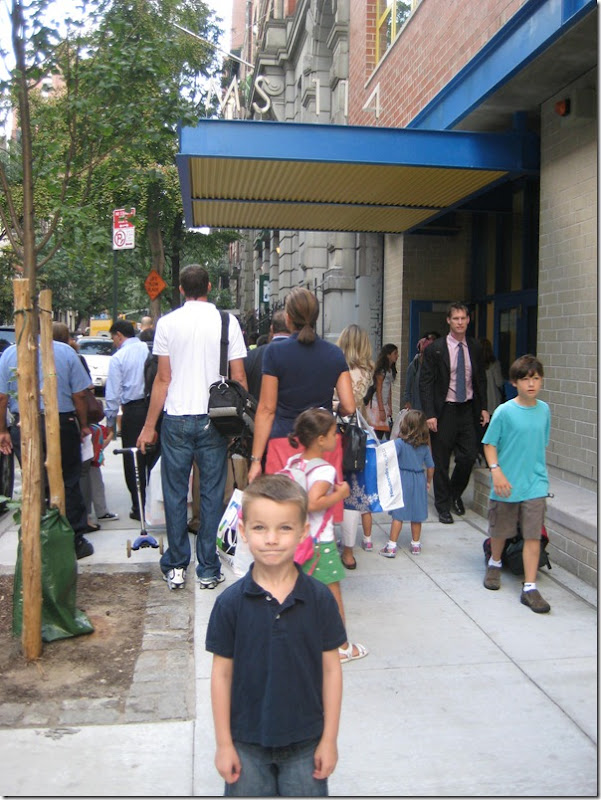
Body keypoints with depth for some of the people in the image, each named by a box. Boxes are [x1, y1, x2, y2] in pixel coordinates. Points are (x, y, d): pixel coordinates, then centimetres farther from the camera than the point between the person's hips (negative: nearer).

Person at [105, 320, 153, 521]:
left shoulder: (118, 358, -5)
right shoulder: (149, 350, 4)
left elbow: (113, 393, -4)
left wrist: (110, 421, 4)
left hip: (133, 411, -4)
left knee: (133, 461, 5)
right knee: (153, 457, 13)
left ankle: (139, 508, 8)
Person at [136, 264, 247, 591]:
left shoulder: (168, 323, -1)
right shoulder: (227, 322, 0)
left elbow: (163, 378, -1)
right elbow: (238, 377, -1)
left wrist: (149, 426, 5)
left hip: (176, 420, 0)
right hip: (214, 420, 0)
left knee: (175, 494, 9)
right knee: (212, 495, 7)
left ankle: (176, 567, 16)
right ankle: (208, 570, 13)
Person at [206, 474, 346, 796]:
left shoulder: (319, 598, -11)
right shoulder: (230, 602, -12)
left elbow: (331, 669, -4)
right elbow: (222, 674, -5)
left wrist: (329, 739, -1)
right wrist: (223, 743, -2)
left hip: (305, 742, 0)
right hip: (247, 743, 0)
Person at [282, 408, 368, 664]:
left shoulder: (292, 462, 2)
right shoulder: (325, 470, -21)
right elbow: (313, 503, -32)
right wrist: (340, 494, -21)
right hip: (320, 541, -7)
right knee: (333, 593, 7)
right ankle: (341, 647, 18)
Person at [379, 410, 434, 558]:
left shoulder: (399, 443, -13)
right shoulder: (425, 446, 1)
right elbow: (430, 467, 6)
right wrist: (428, 482, 19)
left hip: (402, 480, -4)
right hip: (419, 481, 4)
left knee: (398, 515, 2)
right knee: (416, 516, 14)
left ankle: (391, 546, 3)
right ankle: (416, 545, 26)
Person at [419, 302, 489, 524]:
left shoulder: (475, 348, 6)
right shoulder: (435, 349, -6)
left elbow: (481, 379, 15)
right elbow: (425, 383, -7)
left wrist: (483, 407, 8)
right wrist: (429, 414, -14)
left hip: (468, 410, 3)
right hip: (444, 411, -3)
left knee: (469, 456, 2)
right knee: (441, 462, 4)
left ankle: (455, 493, 30)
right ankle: (443, 506, 21)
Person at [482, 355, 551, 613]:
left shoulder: (544, 410, 1)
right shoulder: (505, 412, -11)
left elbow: (541, 444, 13)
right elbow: (489, 444, -7)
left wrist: (537, 470, 12)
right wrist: (496, 471, -18)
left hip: (535, 484, 2)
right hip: (506, 484, -2)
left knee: (533, 536, -1)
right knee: (500, 531, 16)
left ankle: (529, 588, 6)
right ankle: (495, 563, 44)